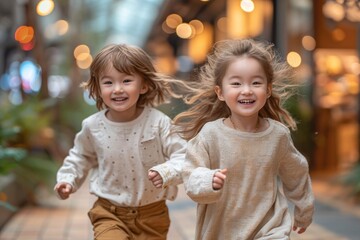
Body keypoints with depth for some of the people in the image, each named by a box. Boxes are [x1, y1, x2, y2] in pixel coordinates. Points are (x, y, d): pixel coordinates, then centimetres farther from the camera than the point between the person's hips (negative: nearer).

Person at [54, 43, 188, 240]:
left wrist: (166, 172, -32)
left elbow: (183, 156, -14)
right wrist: (68, 179, 2)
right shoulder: (93, 126, -7)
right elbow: (81, 157, 13)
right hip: (109, 213, 0)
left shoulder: (158, 122, -16)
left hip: (151, 214, 0)